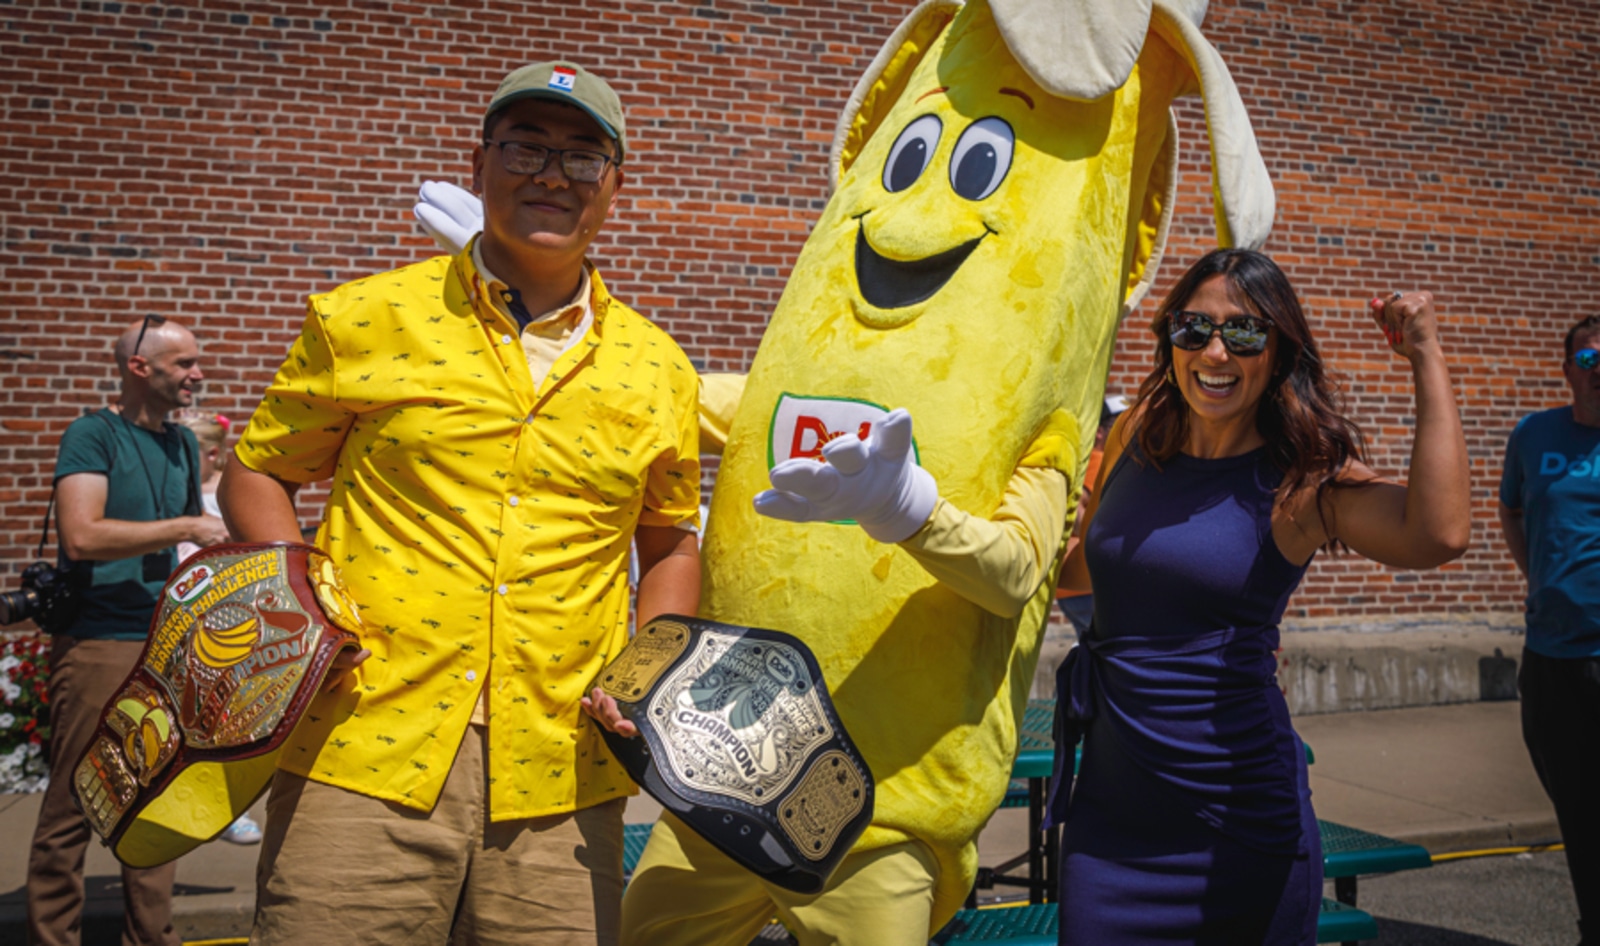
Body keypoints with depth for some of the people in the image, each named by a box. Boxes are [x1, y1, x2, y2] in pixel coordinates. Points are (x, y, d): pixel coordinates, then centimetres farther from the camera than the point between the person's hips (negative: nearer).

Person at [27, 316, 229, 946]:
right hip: (99, 644, -7)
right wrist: (187, 528, -20)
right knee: (73, 805, -2)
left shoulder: (183, 444, 15)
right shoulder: (92, 435, -7)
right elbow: (81, 537, -20)